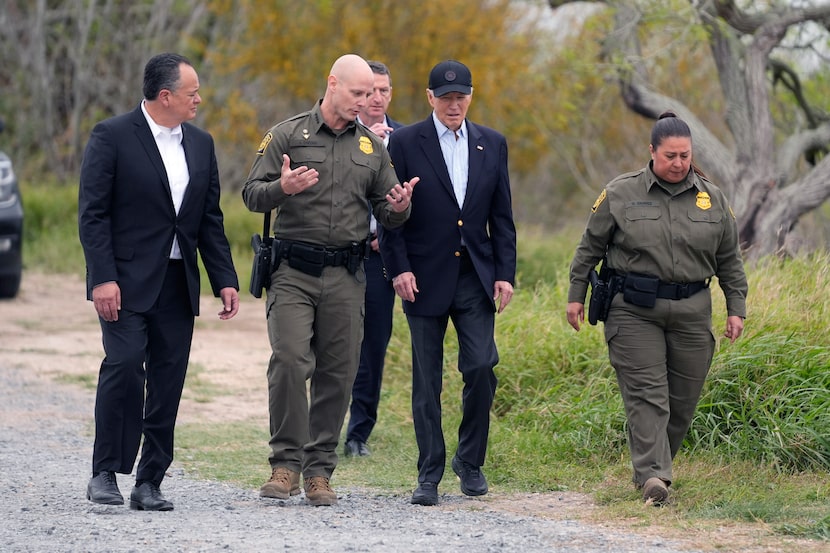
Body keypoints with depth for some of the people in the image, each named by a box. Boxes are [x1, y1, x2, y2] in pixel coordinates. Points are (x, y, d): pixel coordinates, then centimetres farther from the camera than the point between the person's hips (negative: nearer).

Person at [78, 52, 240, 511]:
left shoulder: (200, 144, 14)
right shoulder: (112, 137, -5)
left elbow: (210, 219, 17)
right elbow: (93, 213, -8)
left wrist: (224, 280, 7)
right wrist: (103, 278, -17)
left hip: (178, 284, 5)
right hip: (127, 282, -5)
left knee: (168, 382, 2)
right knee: (124, 366, -17)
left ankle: (149, 483, 8)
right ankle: (104, 474, -8)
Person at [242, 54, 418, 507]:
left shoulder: (372, 146, 14)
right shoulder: (288, 135, 4)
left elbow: (386, 213, 16)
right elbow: (251, 194, 1)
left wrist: (398, 207, -8)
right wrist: (281, 188, -21)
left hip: (347, 277, 3)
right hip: (293, 270, -3)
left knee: (337, 374, 1)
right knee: (289, 362, -16)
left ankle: (319, 472, 9)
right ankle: (286, 464, -8)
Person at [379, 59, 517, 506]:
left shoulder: (492, 144, 9)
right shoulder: (406, 143, -1)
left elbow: (502, 216, 11)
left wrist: (505, 273, 3)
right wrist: (399, 269, -11)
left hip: (475, 277, 2)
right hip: (425, 278, -2)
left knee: (481, 368, -9)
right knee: (427, 381, 1)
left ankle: (470, 460, 11)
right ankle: (429, 475, 8)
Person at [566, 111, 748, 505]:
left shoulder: (712, 198, 9)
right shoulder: (621, 194, 1)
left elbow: (729, 259, 15)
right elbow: (591, 246, 8)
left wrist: (736, 308, 10)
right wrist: (576, 295, 6)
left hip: (691, 313, 3)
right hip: (634, 310, -3)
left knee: (683, 398, 5)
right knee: (646, 393, -11)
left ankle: (651, 467, 20)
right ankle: (652, 474, -18)